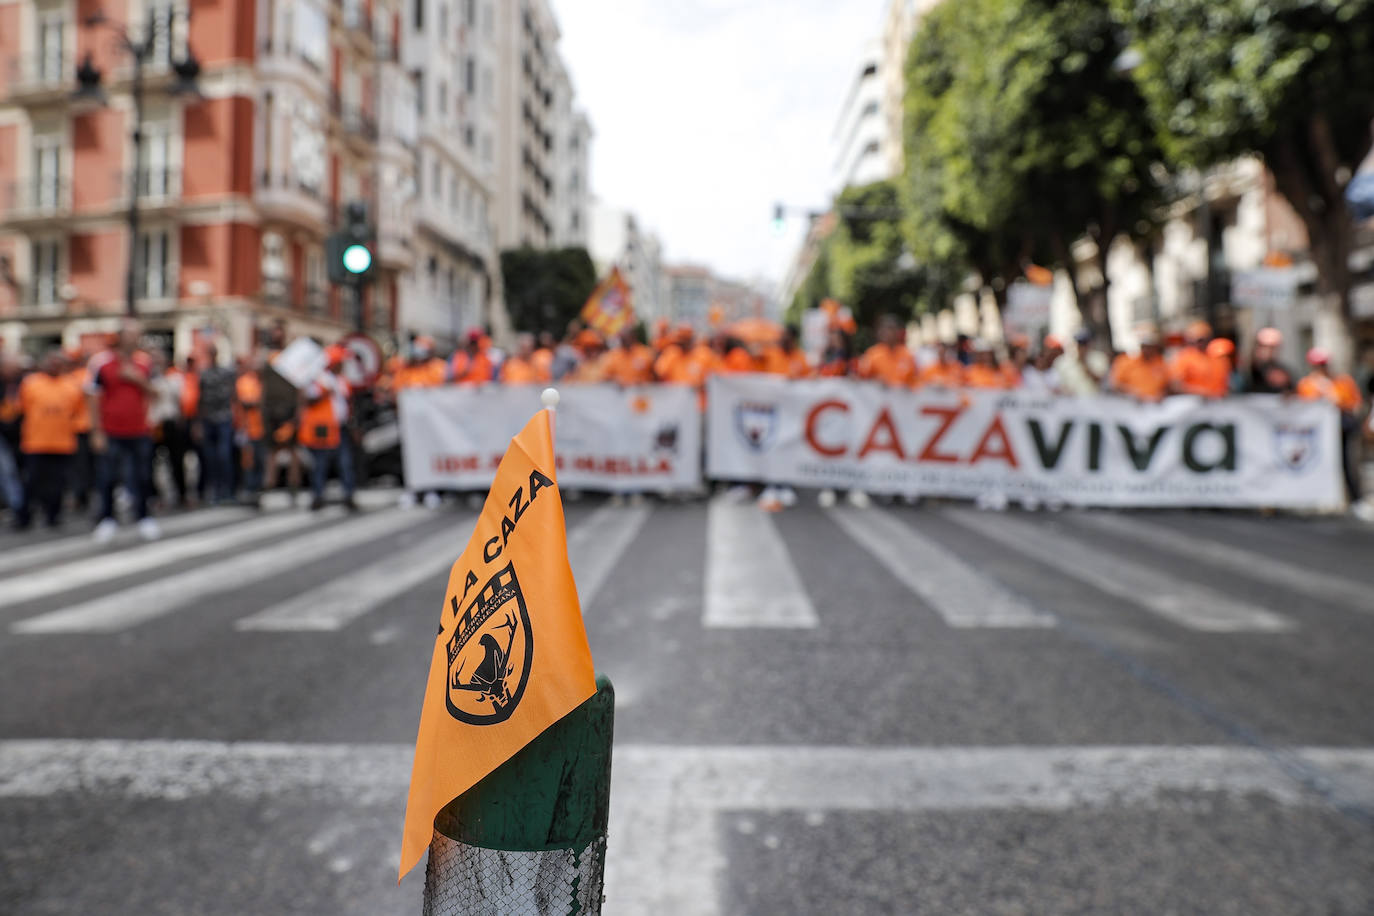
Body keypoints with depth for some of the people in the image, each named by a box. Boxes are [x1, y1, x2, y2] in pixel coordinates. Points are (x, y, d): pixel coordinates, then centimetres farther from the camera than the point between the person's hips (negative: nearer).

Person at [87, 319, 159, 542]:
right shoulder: (101, 362, -5)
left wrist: (137, 379, -10)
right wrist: (97, 432, -6)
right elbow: (93, 398, -4)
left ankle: (143, 518, 16)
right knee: (107, 478, 4)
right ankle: (107, 519, 18)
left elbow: (152, 392, 10)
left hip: (139, 432, 3)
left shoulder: (144, 362, 7)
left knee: (140, 477, 6)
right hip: (111, 433, -3)